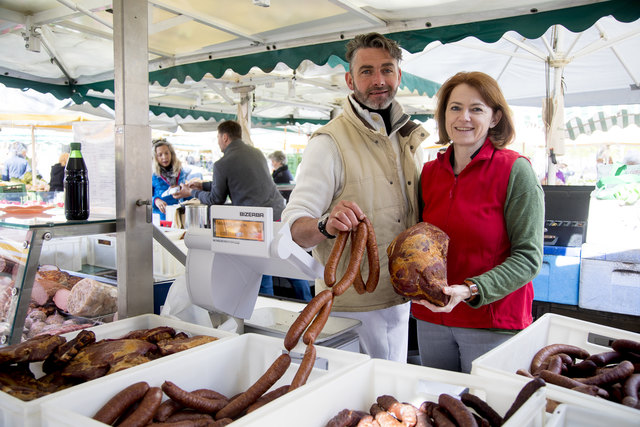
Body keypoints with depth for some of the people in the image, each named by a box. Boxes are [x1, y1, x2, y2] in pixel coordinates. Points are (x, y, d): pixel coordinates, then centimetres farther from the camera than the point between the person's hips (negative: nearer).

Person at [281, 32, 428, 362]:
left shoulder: (409, 138, 8)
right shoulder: (329, 142, -13)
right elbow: (294, 226, -19)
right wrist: (326, 225, -39)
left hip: (399, 298, 7)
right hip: (352, 305, -6)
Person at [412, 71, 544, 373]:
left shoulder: (515, 170, -9)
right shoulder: (429, 172, 5)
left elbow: (528, 257, -12)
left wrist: (471, 290, -24)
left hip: (493, 323, -4)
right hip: (431, 318, 5)